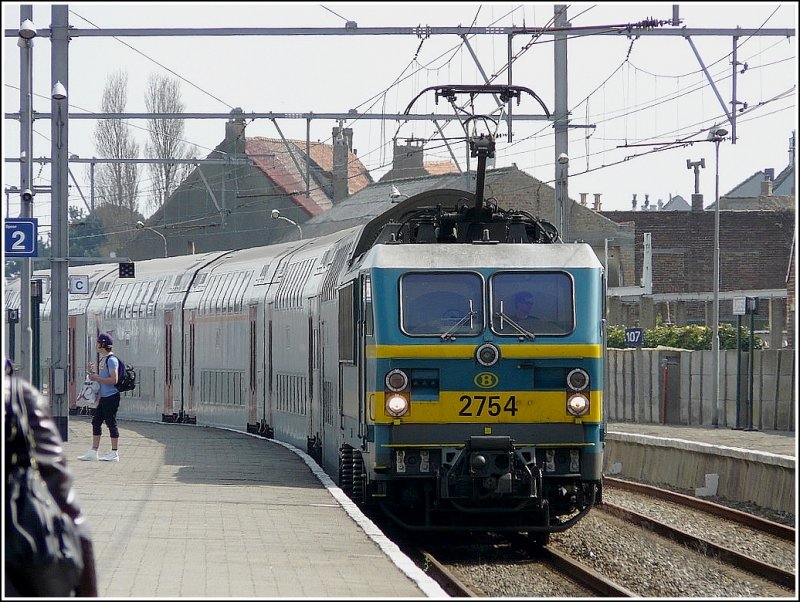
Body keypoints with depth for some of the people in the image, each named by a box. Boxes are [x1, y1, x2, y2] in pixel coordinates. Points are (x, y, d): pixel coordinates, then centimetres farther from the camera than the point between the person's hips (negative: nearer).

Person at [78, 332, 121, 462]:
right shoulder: (103, 359, 16)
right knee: (96, 422, 10)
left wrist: (97, 378, -18)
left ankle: (114, 453, 0)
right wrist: (92, 372, 8)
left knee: (111, 423, -5)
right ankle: (93, 452, 14)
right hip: (103, 397, 10)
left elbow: (114, 380, -22)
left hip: (111, 397, -10)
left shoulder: (111, 360, -14)